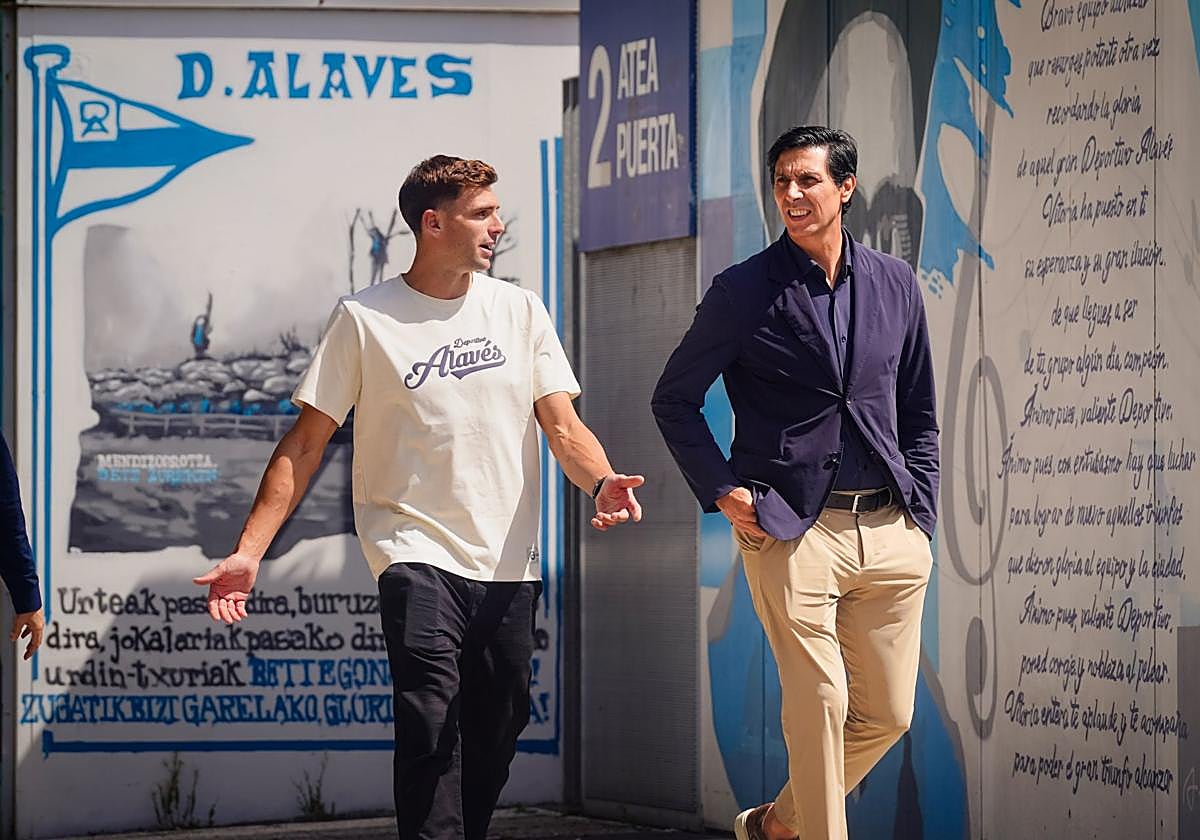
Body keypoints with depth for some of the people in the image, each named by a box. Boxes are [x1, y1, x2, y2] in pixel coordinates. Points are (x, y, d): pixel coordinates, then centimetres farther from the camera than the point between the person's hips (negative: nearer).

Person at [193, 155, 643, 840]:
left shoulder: (519, 309, 9)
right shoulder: (366, 319, -1)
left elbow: (562, 425, 4)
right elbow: (306, 443, 0)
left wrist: (603, 482, -19)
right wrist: (249, 552, -8)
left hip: (510, 563, 4)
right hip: (417, 553, -4)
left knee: (498, 729, 8)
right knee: (430, 721, -19)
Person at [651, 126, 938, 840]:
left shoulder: (895, 285, 11)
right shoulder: (745, 291, 0)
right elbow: (674, 399, 7)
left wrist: (921, 515, 10)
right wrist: (723, 491, -2)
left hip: (890, 530, 4)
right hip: (792, 530, -4)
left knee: (888, 713, 7)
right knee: (820, 704, -10)